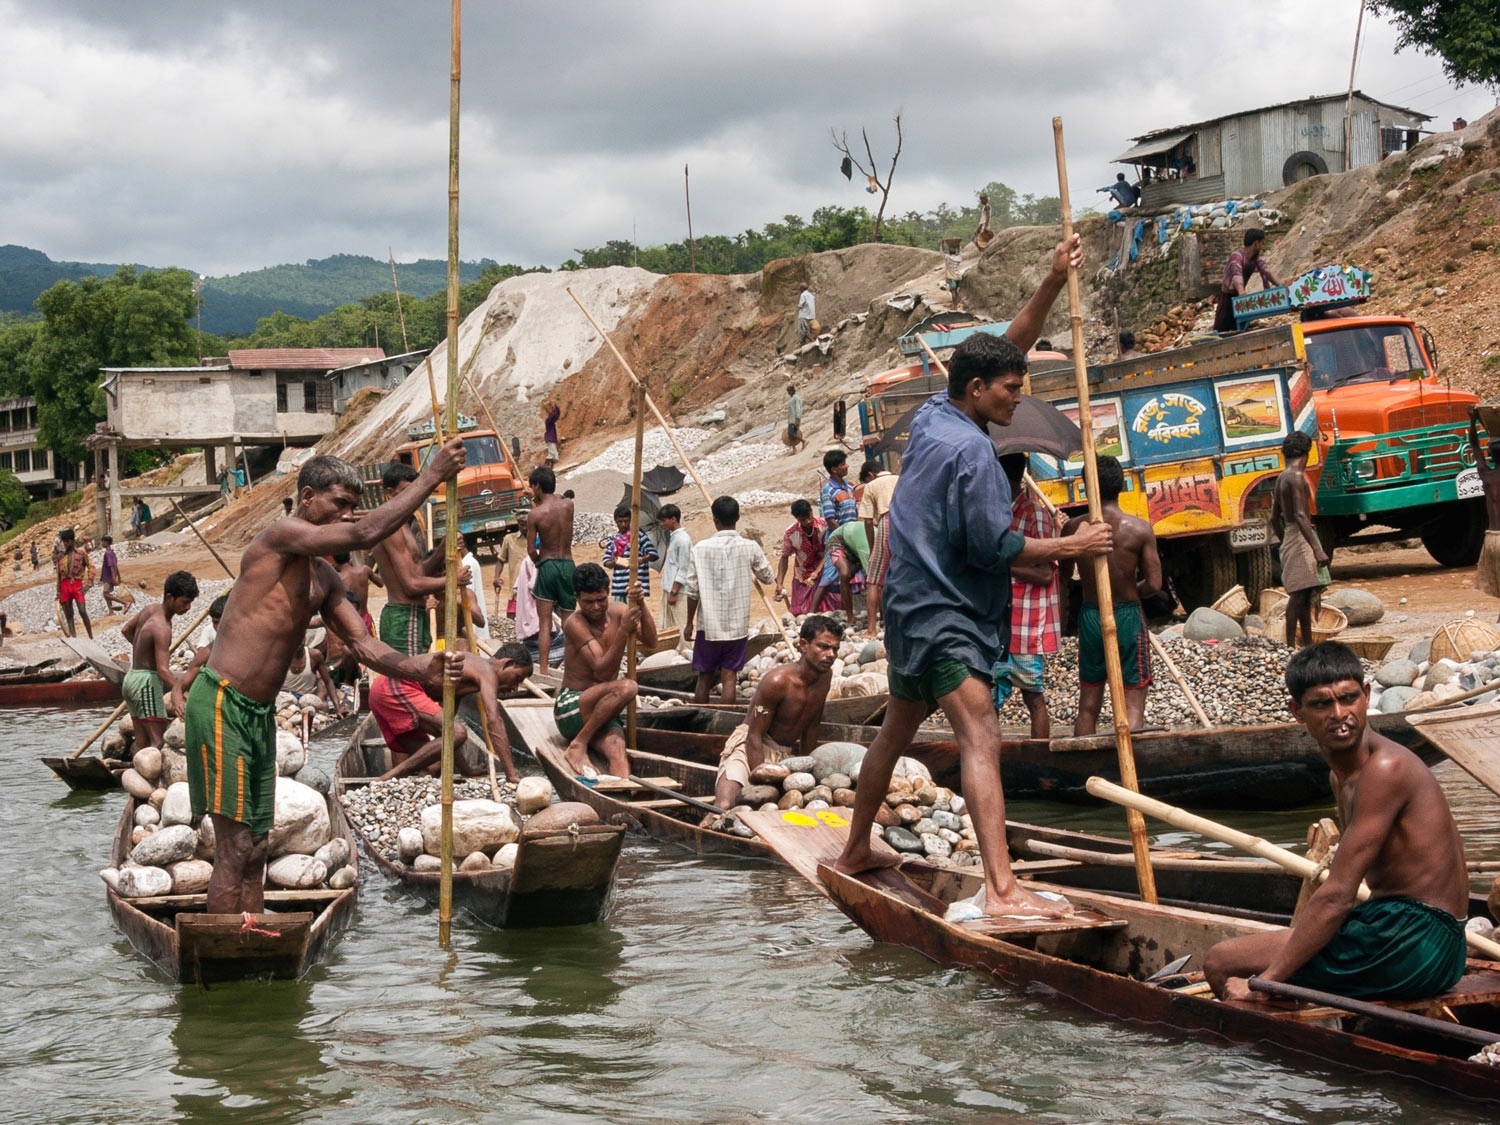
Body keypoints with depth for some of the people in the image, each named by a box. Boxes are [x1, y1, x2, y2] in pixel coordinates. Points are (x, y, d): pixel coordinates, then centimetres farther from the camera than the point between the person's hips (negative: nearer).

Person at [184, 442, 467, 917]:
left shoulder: (324, 577, 16)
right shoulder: (280, 538, -12)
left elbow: (363, 644, 10)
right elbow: (366, 534, -23)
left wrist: (420, 669, -8)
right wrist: (431, 475, -18)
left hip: (260, 714, 10)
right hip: (221, 704, -10)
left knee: (255, 850, 11)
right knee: (235, 849, -9)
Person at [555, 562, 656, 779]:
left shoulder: (618, 611, 4)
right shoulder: (575, 623, -13)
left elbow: (650, 642, -11)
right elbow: (601, 671, -22)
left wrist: (642, 606, -26)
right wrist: (624, 632, -33)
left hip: (601, 714, 4)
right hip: (570, 709, -4)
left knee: (617, 752, -29)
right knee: (626, 687, -31)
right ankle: (578, 747, -26)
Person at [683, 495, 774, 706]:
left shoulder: (701, 548, -8)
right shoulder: (750, 547, -6)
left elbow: (692, 590, -4)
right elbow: (767, 576, 10)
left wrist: (689, 623, 8)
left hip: (708, 625, 0)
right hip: (737, 625, 0)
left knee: (704, 678, 11)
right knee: (728, 677, 2)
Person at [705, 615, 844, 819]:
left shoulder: (825, 676, -1)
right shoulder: (777, 681, -23)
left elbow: (810, 728, 9)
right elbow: (755, 737, -19)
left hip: (788, 752, 8)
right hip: (748, 748, -8)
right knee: (724, 806, -32)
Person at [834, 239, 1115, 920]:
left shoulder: (931, 418, 8)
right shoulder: (971, 450, -19)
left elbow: (1003, 352, 16)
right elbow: (994, 547, -20)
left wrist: (1052, 284, 10)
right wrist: (1072, 547, -11)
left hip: (914, 607, 11)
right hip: (945, 616, -11)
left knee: (898, 730, 23)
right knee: (980, 740, -20)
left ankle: (856, 852, 37)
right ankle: (1002, 890, -32)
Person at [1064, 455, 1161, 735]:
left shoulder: (1073, 528, -5)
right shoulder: (1139, 529, -10)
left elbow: (1063, 576, 4)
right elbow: (1154, 584, -11)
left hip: (1090, 616, 3)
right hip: (1128, 616, -3)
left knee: (1088, 706, 11)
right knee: (1133, 704, 0)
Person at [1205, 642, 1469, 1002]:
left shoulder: (1385, 768, -17)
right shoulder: (1342, 775, 15)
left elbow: (1338, 895, -22)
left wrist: (1263, 983, -21)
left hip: (1417, 942, -10)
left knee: (1221, 964, -10)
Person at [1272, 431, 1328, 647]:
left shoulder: (1281, 479, 16)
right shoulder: (1296, 477, -12)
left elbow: (1275, 518, 22)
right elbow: (1301, 516, -21)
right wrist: (1317, 549, -25)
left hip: (1290, 541, 10)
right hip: (1300, 540, -10)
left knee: (1305, 597, 12)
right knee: (1299, 595, -14)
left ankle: (1308, 645, 16)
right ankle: (1291, 647, -19)